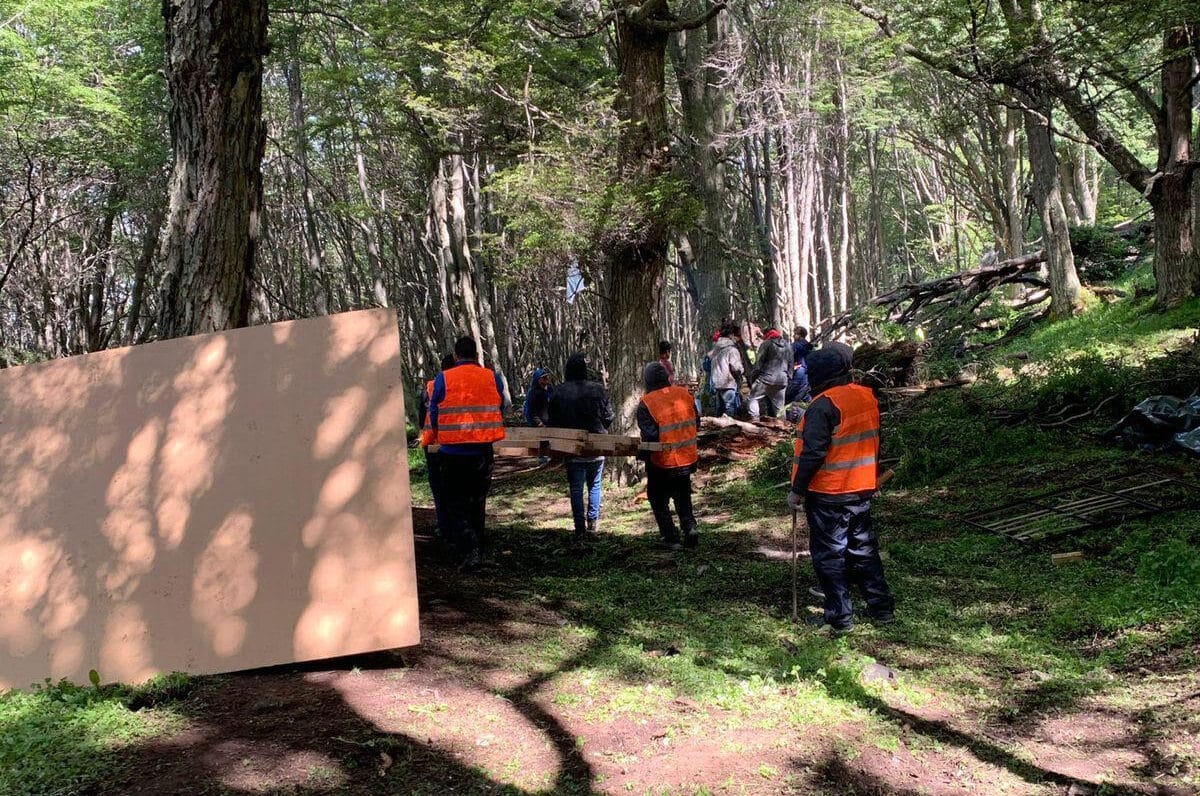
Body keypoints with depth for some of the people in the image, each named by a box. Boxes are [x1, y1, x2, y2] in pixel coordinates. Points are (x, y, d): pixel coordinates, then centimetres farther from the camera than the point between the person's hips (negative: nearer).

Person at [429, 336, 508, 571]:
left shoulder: (443, 379, -6)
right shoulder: (493, 378, 1)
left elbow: (434, 416, 2)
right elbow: (500, 412, 10)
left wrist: (441, 439, 21)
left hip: (453, 454, -3)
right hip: (483, 452, 3)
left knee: (456, 506, 6)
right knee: (478, 504, 19)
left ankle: (468, 552, -9)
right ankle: (478, 550, 27)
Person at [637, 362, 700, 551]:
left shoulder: (646, 404, -17)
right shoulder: (684, 395, -2)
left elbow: (650, 435, -21)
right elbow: (696, 424, 5)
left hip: (662, 464, -5)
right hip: (687, 459, 5)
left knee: (659, 501, 13)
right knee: (683, 496, 24)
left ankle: (671, 538, 11)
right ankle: (690, 526, 7)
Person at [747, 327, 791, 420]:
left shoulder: (766, 343, -3)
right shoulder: (788, 346, 15)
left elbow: (758, 362, -6)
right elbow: (790, 364, 17)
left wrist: (753, 377, -1)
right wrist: (788, 376, 22)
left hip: (766, 378, -5)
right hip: (782, 380, 5)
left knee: (754, 398, 3)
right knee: (778, 404, 11)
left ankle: (754, 418, -10)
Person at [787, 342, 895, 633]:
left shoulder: (824, 405, -20)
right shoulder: (867, 397, 5)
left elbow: (813, 453, -22)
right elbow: (874, 442, 15)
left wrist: (798, 490, -13)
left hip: (828, 493, -8)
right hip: (862, 489, 8)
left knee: (829, 554, 3)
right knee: (863, 548, 19)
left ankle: (839, 616, 7)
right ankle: (881, 607, 24)